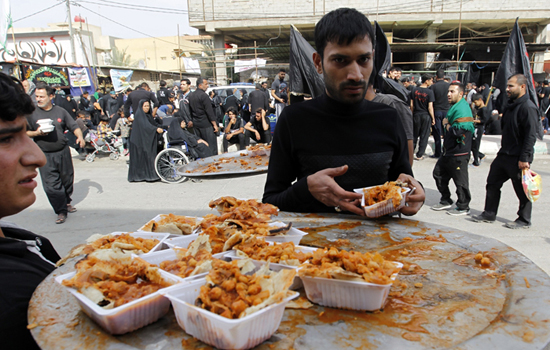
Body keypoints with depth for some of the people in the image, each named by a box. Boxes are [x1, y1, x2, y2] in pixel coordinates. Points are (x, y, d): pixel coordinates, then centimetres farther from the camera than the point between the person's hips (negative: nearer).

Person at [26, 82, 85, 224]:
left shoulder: (60, 111, 4)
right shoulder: (32, 114, 1)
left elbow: (74, 126, 5)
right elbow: (25, 132, 3)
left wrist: (80, 137, -14)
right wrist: (36, 133, -16)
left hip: (63, 151, 2)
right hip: (45, 155, -2)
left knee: (67, 179, 14)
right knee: (51, 184, -5)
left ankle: (67, 202, 36)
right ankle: (61, 211, 5)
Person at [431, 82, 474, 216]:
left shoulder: (462, 109, -18)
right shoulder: (454, 107, 15)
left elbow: (458, 131, -27)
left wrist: (446, 124, -11)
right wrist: (447, 126, 4)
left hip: (459, 153, -11)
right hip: (449, 151, 11)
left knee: (460, 180, 0)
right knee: (439, 174, 16)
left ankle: (463, 207, 14)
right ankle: (446, 201, 30)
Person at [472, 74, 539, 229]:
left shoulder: (528, 107, -16)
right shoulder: (511, 105, 14)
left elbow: (531, 136, -21)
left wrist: (524, 158, -23)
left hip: (518, 159, -9)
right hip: (504, 155, 9)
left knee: (522, 190, 4)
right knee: (493, 183, 12)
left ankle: (524, 220, 18)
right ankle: (489, 214, 22)